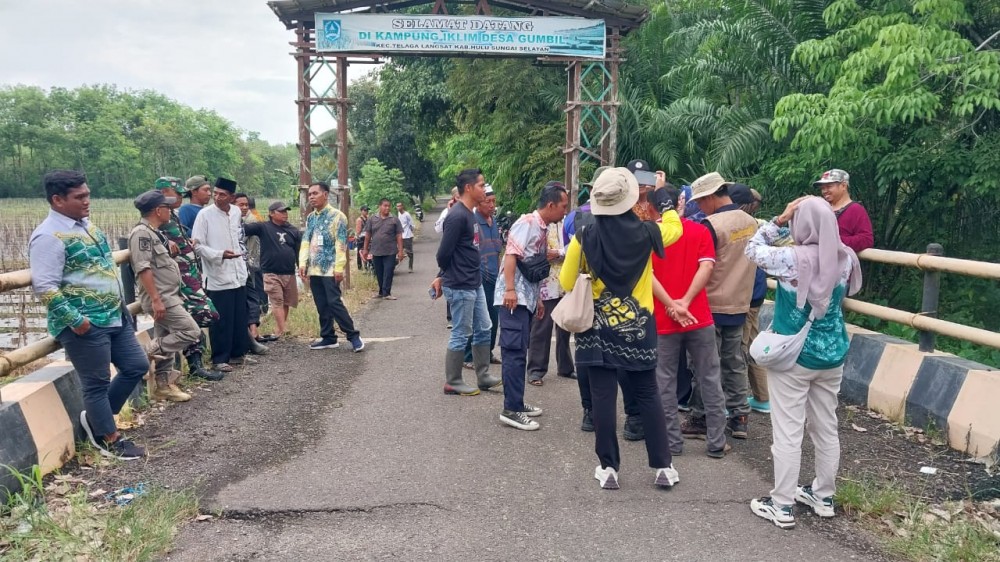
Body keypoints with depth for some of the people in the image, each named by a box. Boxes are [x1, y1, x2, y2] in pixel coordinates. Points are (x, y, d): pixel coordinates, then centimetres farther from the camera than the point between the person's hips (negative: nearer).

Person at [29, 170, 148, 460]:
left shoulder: (87, 225, 12)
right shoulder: (49, 236, -16)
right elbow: (44, 287, -22)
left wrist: (120, 304, 19)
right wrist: (74, 319, -22)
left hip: (115, 316, 9)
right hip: (85, 325, -9)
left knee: (137, 366, 14)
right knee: (97, 382, 3)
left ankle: (96, 417, 30)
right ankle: (111, 440, 19)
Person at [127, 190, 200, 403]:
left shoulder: (154, 233, 16)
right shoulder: (142, 233, -15)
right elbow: (143, 268, -23)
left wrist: (169, 249, 16)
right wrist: (156, 299, -25)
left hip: (167, 297, 10)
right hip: (159, 298, -10)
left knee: (165, 343, 12)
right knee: (190, 331, -13)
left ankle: (163, 385, 18)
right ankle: (149, 355, -5)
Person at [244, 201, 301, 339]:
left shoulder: (293, 231, 9)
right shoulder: (263, 227, -3)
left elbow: (300, 250, 10)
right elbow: (244, 229, -14)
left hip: (290, 274, 4)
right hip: (271, 273, -4)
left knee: (286, 302, 11)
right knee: (277, 302, -6)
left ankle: (280, 330, 24)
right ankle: (282, 331, -8)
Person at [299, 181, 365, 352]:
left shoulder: (337, 216, -6)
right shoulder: (310, 218, 13)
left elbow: (341, 244, -12)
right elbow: (305, 242, 11)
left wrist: (339, 267, -17)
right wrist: (303, 264, -1)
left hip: (330, 269, -6)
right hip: (314, 269, 6)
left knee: (334, 303, -10)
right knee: (322, 305, 9)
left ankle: (353, 335, -1)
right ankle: (328, 337, 17)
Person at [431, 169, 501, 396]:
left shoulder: (470, 214, 11)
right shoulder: (457, 216, -19)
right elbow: (444, 252, -20)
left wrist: (442, 277, 11)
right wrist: (446, 276, -1)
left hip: (475, 283, 9)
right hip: (460, 287, -9)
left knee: (483, 330, 15)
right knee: (461, 335, 1)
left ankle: (483, 377, 26)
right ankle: (452, 383, 13)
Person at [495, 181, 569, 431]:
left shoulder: (543, 229, 16)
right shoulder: (527, 223, -12)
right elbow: (511, 255, -21)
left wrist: (537, 298, 24)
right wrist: (510, 289, -29)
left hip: (527, 297, 10)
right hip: (514, 297, -9)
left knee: (519, 352, 13)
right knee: (515, 352, -9)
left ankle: (516, 403, 21)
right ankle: (511, 409, -6)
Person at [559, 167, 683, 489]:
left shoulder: (585, 237, -10)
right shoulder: (645, 233, -7)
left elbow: (567, 283, -3)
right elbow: (674, 228, 15)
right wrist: (661, 195, 25)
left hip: (598, 329, -1)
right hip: (638, 327, 1)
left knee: (603, 398, 4)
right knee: (648, 396, 10)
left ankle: (608, 468, 10)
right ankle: (663, 467, 15)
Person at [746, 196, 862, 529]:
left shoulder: (791, 258, -19)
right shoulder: (845, 258, -4)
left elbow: (753, 249, -3)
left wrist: (779, 220, -2)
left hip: (792, 356, -5)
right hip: (831, 355, 6)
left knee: (787, 432, 2)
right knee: (827, 429, 16)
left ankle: (782, 506, 9)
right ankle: (824, 497, 30)